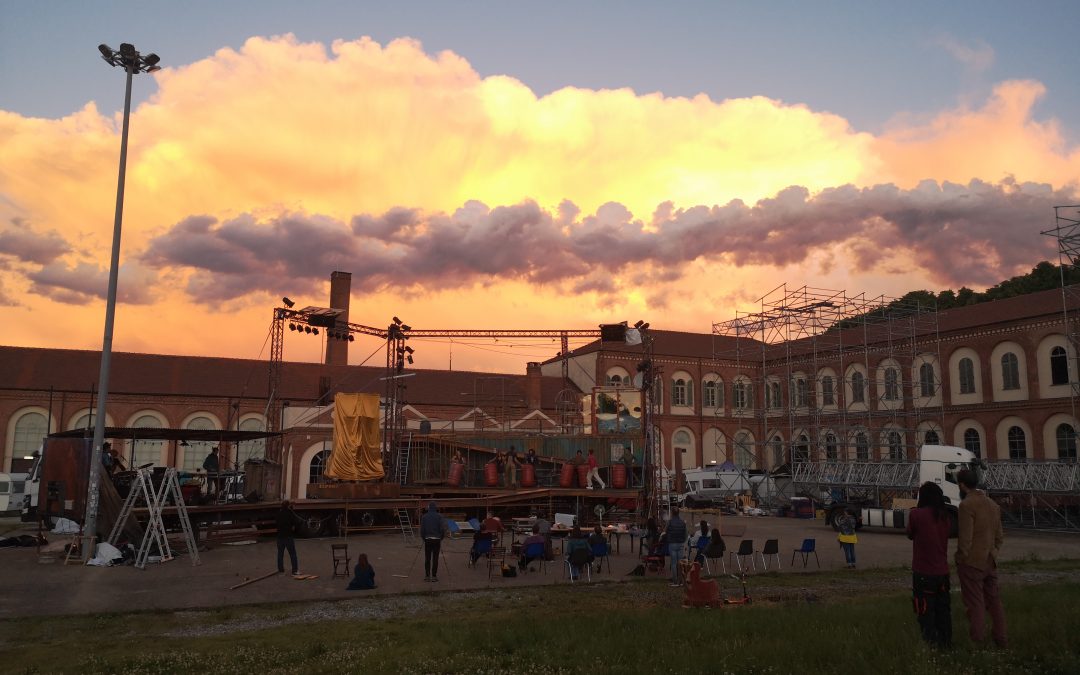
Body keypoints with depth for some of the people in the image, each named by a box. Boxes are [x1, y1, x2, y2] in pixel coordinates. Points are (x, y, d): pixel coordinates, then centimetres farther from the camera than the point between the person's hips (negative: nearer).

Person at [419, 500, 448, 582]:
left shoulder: (424, 517, 1)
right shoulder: (439, 517, -4)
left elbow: (422, 529, 1)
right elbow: (443, 529, -7)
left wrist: (423, 538, 14)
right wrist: (441, 537, 8)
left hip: (427, 539, 1)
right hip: (436, 539, -1)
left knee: (427, 559, 8)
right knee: (435, 558, 2)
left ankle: (427, 576, 8)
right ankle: (434, 576, 2)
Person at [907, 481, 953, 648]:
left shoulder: (916, 514, -16)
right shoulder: (944, 516, 1)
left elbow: (910, 535, -1)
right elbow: (945, 536, 14)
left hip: (923, 573, -5)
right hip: (942, 572, 5)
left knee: (925, 611, 4)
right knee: (943, 609, 18)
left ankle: (931, 642, 6)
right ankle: (946, 640, 25)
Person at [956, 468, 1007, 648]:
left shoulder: (967, 504, -16)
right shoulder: (993, 504, 10)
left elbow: (965, 537, -19)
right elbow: (999, 536, 14)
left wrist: (962, 560, -8)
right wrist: (992, 553, 19)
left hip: (972, 563, -7)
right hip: (990, 562, 7)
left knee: (975, 604, 0)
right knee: (993, 600, 17)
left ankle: (978, 643, 5)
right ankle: (1001, 639, 26)